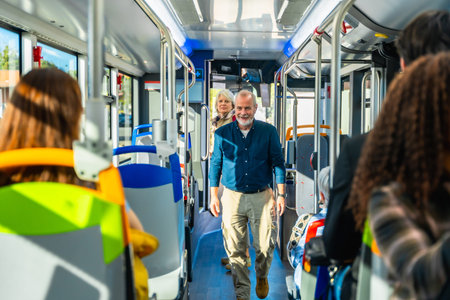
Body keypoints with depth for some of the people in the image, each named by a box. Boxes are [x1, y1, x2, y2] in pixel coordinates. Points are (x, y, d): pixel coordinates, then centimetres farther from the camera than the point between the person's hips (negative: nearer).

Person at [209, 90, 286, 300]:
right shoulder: (222, 134, 3)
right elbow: (215, 164, 9)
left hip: (261, 197, 0)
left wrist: (281, 194, -1)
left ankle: (261, 276, 37)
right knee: (235, 249, 2)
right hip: (232, 197, 1)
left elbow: (278, 162, 4)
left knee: (265, 246, 4)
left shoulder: (268, 131, 1)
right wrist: (214, 196, 5)